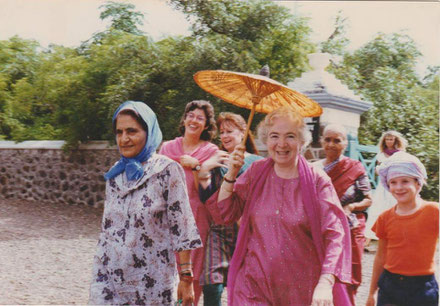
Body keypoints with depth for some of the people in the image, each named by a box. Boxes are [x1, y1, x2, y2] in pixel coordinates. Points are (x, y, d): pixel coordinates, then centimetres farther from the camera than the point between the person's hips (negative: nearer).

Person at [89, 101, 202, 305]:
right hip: (110, 279, 4)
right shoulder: (116, 174, 9)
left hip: (152, 281, -4)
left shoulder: (168, 171, -8)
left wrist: (186, 278, -12)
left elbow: (182, 228, -10)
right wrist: (100, 270, 16)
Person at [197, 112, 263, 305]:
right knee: (212, 286, -13)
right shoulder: (216, 162, 12)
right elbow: (205, 199, 5)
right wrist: (204, 170, -6)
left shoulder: (257, 163, 5)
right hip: (220, 230, 1)